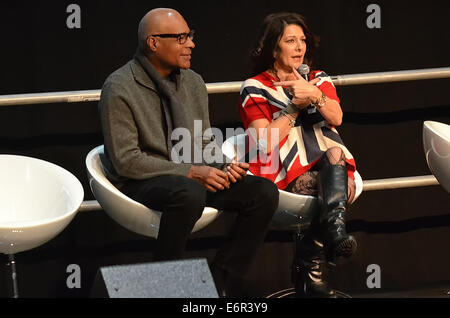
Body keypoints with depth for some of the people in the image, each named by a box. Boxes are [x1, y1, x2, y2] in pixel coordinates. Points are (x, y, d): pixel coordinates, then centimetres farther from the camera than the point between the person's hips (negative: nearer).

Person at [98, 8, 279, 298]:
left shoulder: (193, 83, 11)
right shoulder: (120, 89, -11)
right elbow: (126, 160, -15)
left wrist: (224, 166, -6)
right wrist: (190, 172, -19)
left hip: (193, 178, 7)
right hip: (141, 183, -7)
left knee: (264, 192, -13)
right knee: (189, 193, -40)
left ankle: (223, 278, -6)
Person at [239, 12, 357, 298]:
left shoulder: (319, 80, 21)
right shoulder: (255, 89, 8)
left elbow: (336, 118, 1)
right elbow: (266, 144, -4)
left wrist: (315, 95, -17)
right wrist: (297, 106, -4)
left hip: (330, 164, 3)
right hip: (286, 173, -3)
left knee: (334, 154, -35)